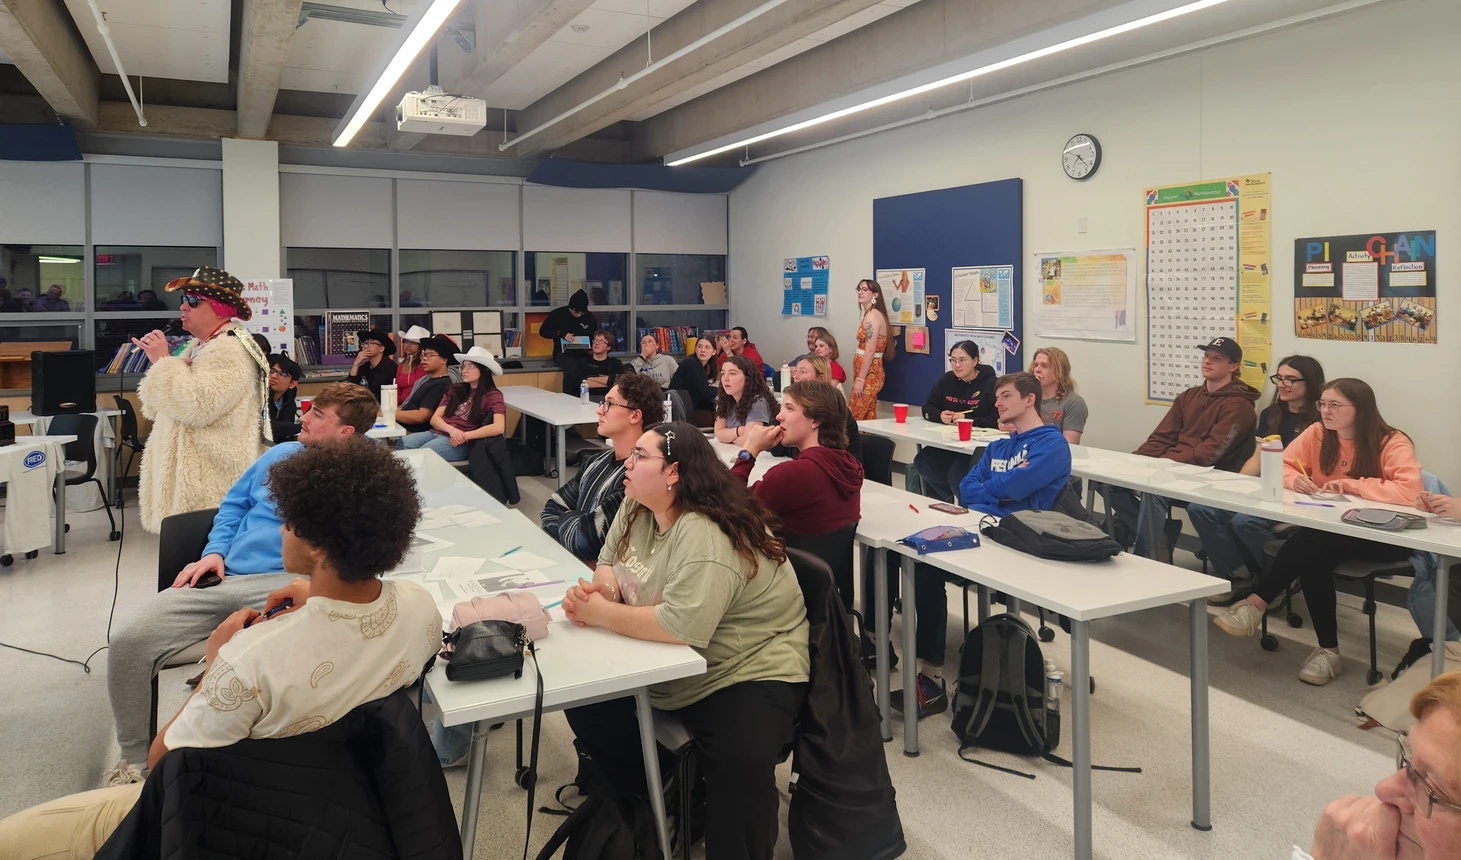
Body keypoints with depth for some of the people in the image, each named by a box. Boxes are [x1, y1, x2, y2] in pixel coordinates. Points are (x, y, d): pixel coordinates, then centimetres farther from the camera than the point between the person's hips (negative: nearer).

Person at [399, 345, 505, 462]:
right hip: (436, 433, 6)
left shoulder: (493, 396, 1)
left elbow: (499, 427, -16)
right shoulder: (455, 390, 20)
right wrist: (451, 429, -11)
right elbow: (435, 419, 12)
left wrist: (465, 436, -16)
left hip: (459, 443, -6)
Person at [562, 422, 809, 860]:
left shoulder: (704, 534, -29)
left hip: (749, 673, -9)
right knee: (586, 700, 4)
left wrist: (602, 614, -25)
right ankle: (637, 801, 25)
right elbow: (610, 562, 8)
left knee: (741, 762, -31)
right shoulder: (636, 507, -1)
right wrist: (599, 588, -16)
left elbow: (682, 626, -36)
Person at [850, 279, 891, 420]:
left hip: (868, 374, -10)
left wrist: (860, 379, -21)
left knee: (855, 418, -8)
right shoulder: (871, 315, 17)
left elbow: (870, 350, -20)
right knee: (867, 417, 11)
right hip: (870, 373, 10)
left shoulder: (872, 315, -14)